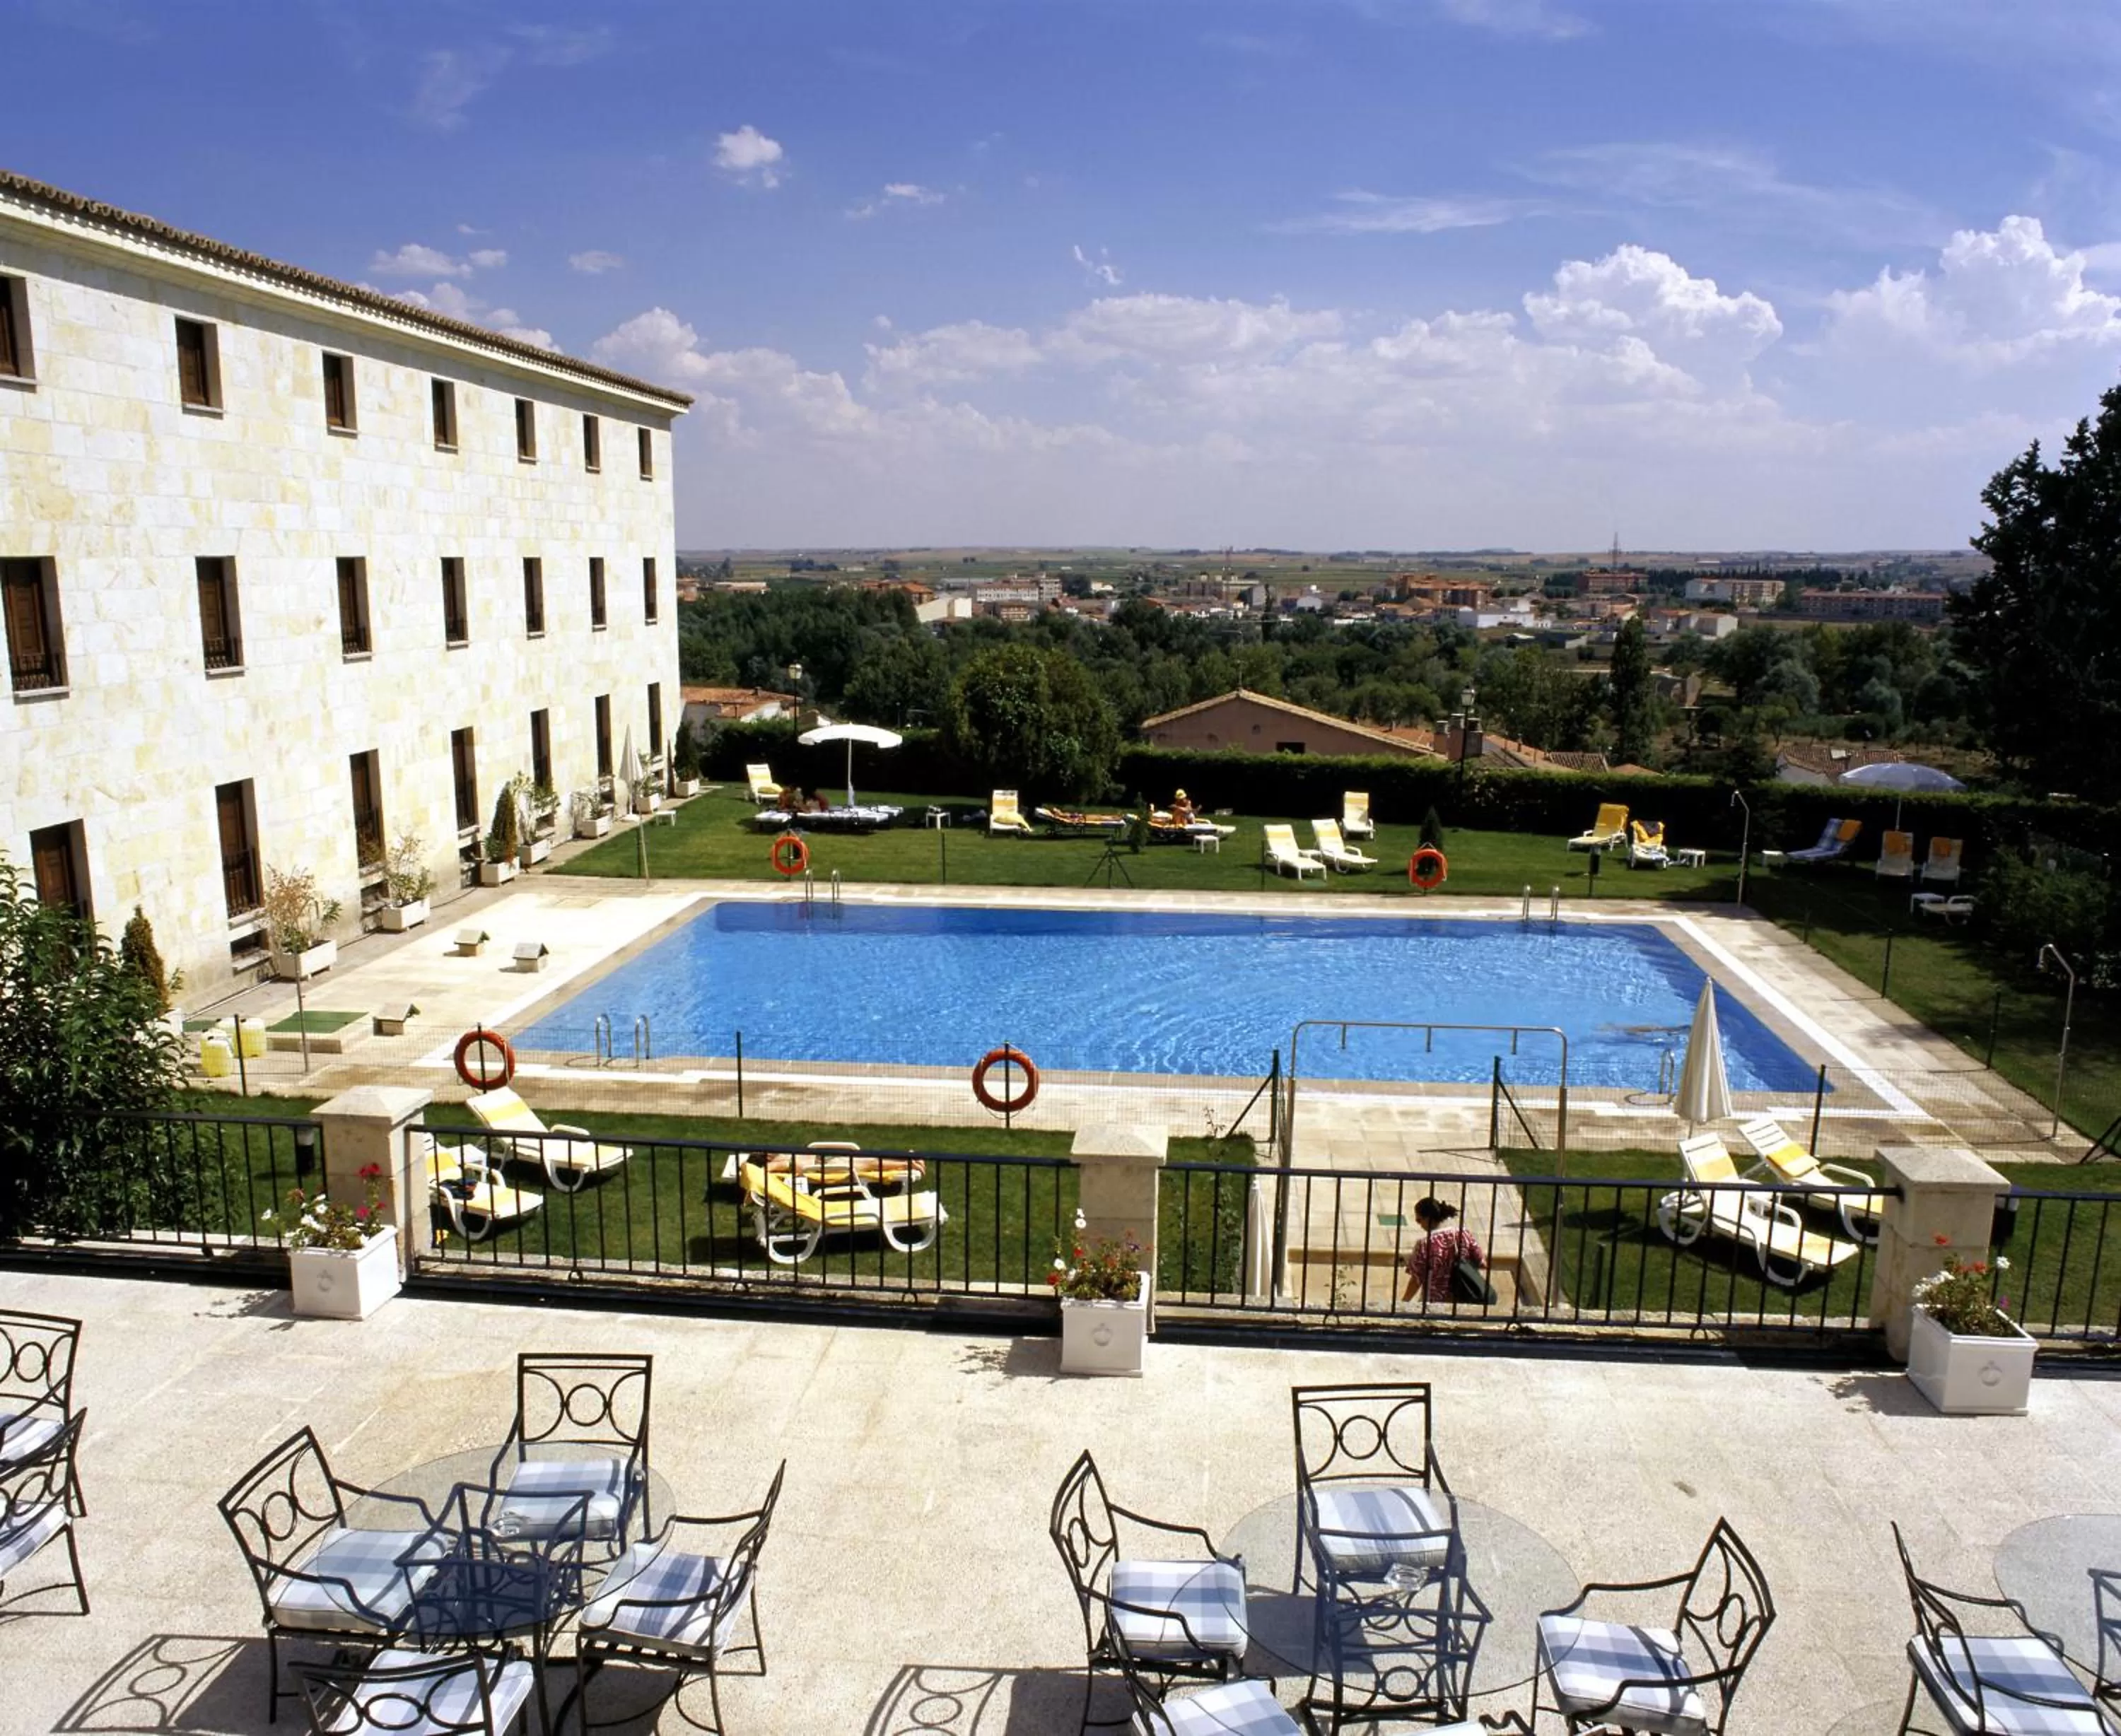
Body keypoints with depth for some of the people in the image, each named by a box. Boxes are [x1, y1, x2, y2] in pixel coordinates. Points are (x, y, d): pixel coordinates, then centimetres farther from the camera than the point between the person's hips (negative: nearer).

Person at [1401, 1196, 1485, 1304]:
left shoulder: (1424, 1245, -17)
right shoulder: (1464, 1235, -6)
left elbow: (1416, 1280, -10)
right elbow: (1482, 1264, 1)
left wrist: (1404, 1302, 5)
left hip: (1434, 1303, -4)